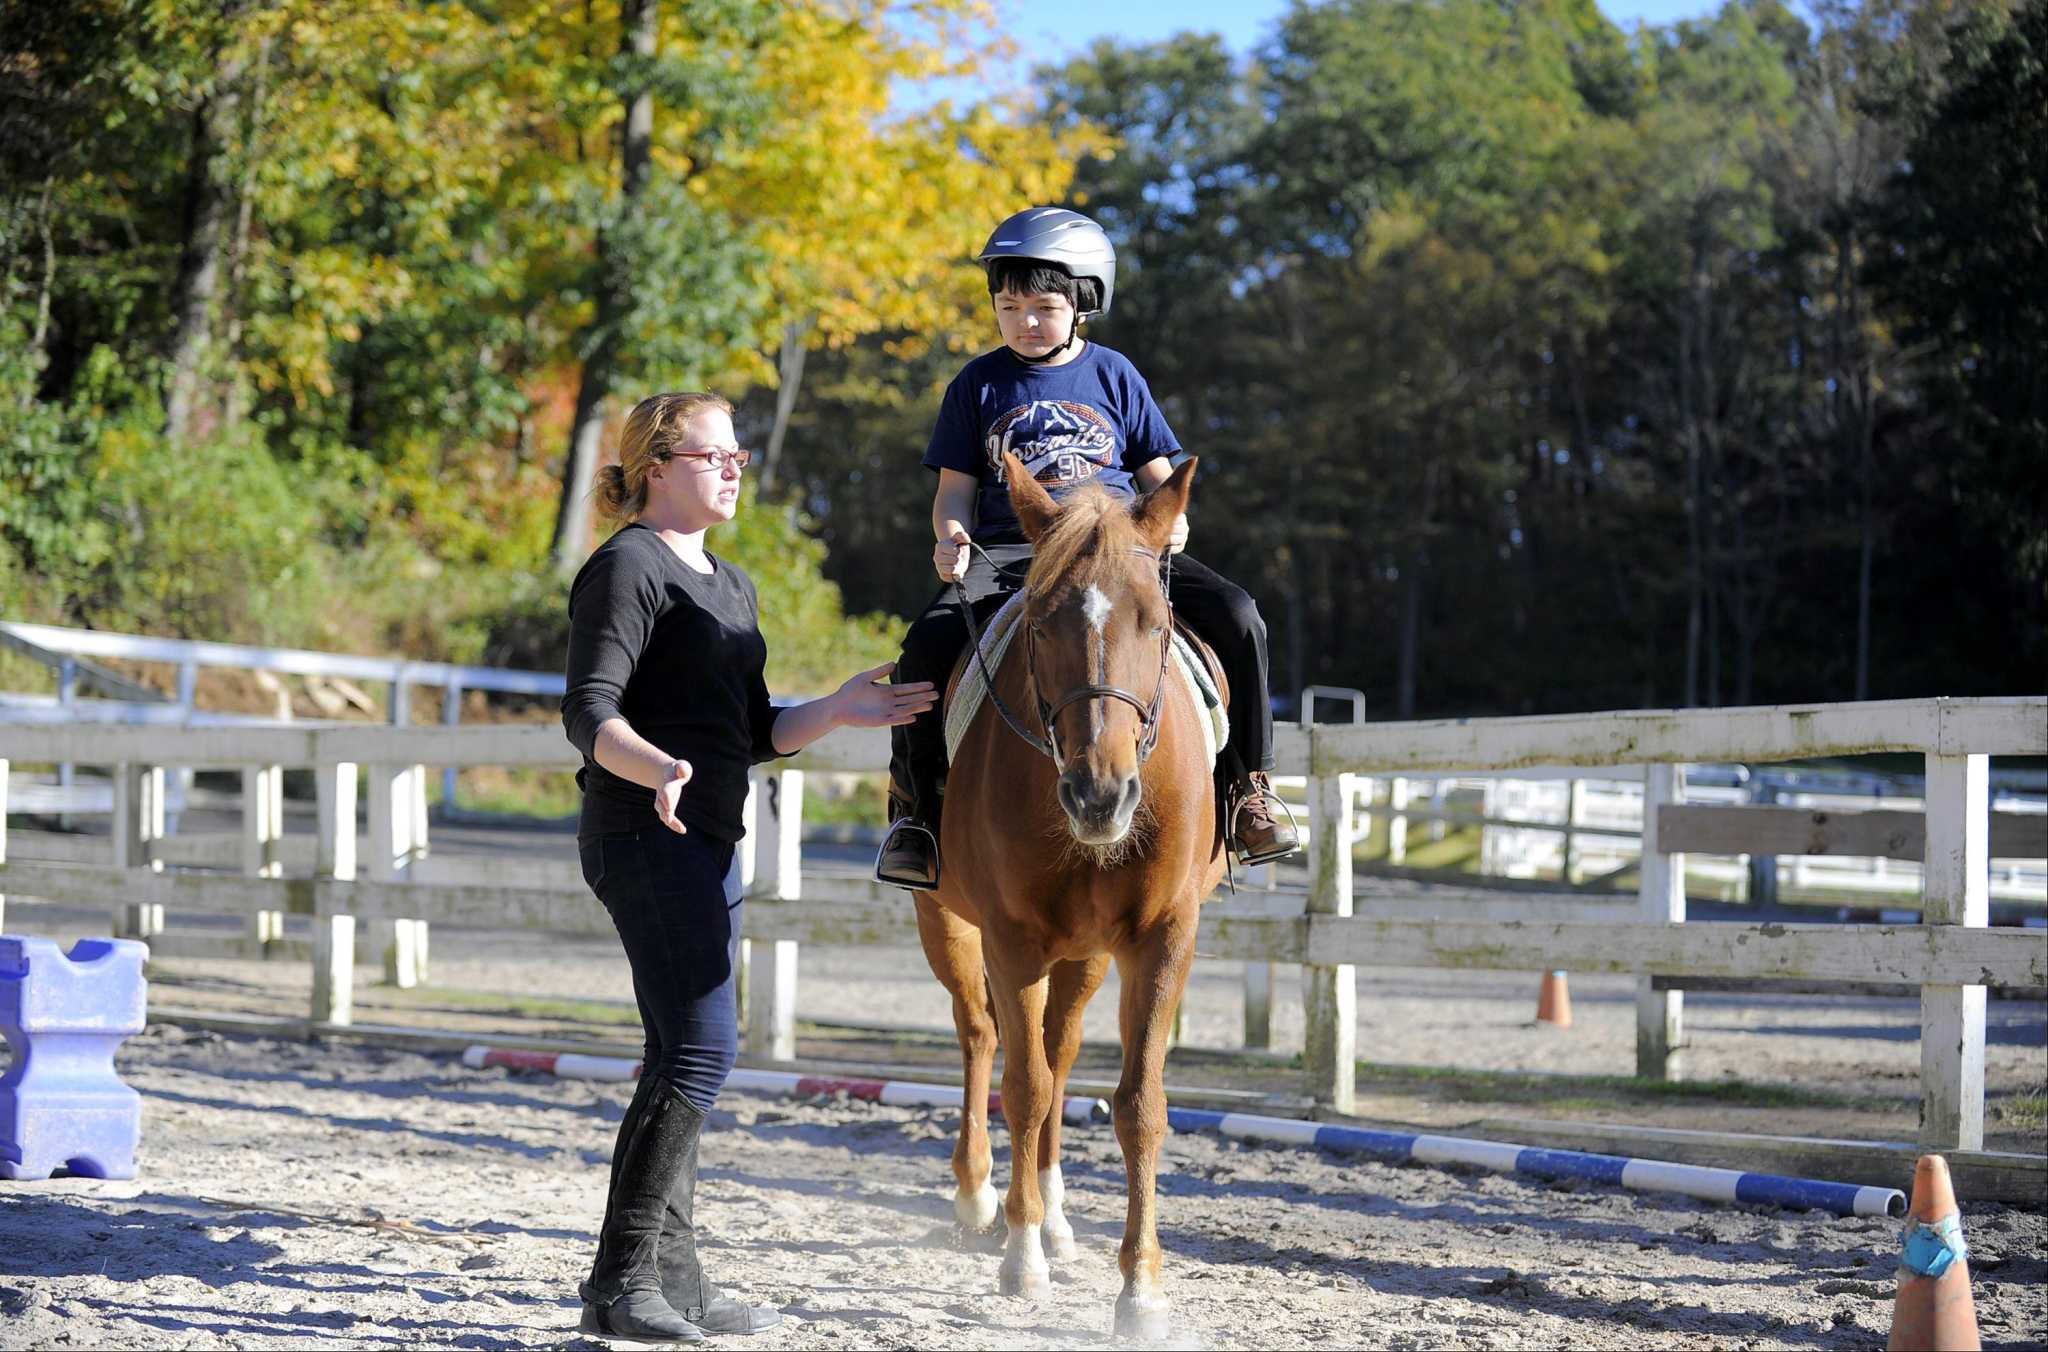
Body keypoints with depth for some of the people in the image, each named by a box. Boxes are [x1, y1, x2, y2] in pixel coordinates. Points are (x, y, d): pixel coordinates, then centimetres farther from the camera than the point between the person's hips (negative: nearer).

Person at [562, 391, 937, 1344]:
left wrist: (840, 711, 6)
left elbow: (755, 734, 22)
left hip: (705, 843, 10)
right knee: (700, 1047, -16)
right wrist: (659, 769, -36)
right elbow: (588, 713, -18)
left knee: (687, 1056, 11)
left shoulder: (730, 586, 20)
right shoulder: (628, 568, -9)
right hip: (644, 835, -10)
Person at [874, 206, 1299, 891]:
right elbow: (955, 490, 10)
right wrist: (952, 536, -12)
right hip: (1006, 556, -1)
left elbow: (1157, 475, 16)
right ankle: (916, 802, -8)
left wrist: (1169, 521, -6)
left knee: (1236, 617, -21)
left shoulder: (1114, 376, 12)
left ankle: (1250, 784, -6)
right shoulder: (979, 385, 9)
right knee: (927, 645, -29)